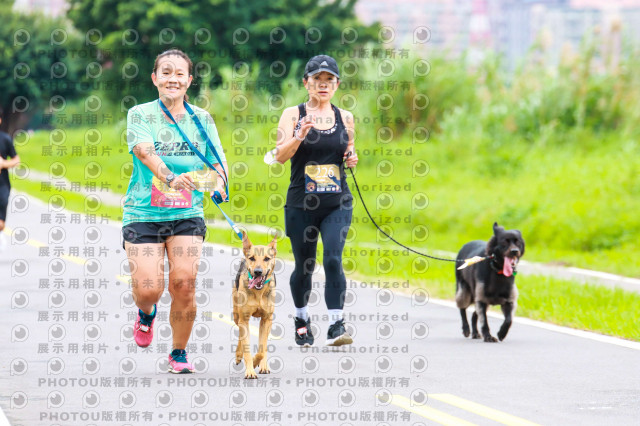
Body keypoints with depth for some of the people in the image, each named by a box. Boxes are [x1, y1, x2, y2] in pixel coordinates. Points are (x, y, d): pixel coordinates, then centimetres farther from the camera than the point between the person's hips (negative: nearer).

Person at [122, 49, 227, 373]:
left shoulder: (201, 118, 6)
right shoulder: (140, 115, -2)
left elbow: (219, 161, 1)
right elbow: (145, 152, -20)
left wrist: (219, 181, -24)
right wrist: (170, 178, -40)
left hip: (187, 215, 2)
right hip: (143, 213, -2)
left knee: (184, 282, -15)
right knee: (148, 289, -12)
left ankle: (179, 353, 7)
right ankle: (146, 315, 28)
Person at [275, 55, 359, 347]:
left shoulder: (345, 118, 8)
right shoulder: (293, 115, -1)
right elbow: (280, 156, -12)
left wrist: (352, 159, 0)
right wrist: (300, 135, -28)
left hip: (337, 204, 1)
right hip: (301, 202, -1)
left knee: (333, 259, -16)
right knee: (304, 265, 10)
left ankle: (336, 326, -19)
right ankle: (301, 318, 35)